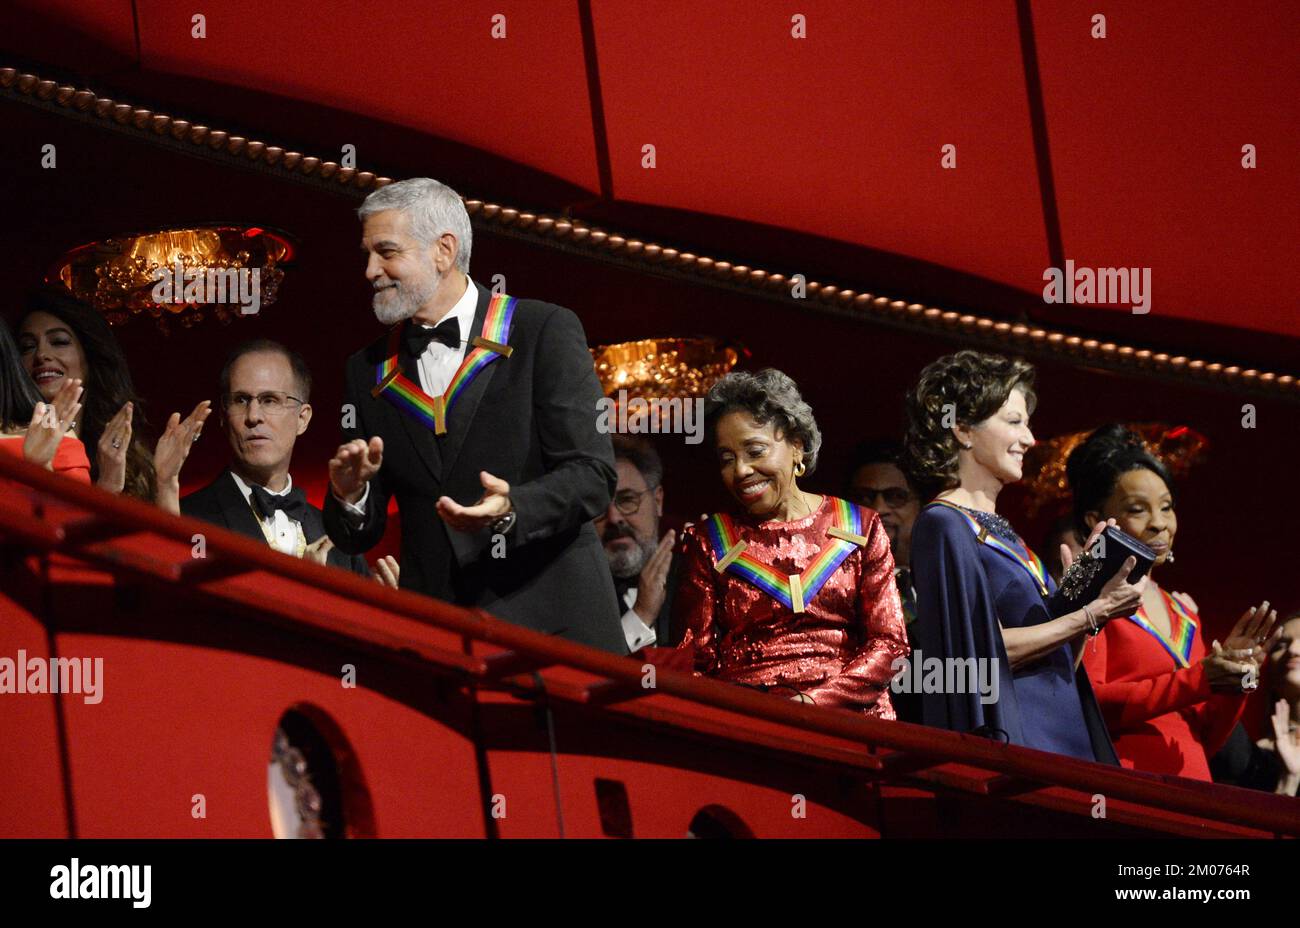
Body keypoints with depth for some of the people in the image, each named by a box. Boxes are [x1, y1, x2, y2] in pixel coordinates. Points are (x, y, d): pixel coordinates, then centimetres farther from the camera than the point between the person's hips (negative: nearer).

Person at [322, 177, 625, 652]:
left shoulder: (546, 331, -2)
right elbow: (357, 537, 11)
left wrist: (511, 510, -26)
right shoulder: (368, 370, 11)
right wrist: (351, 497, -12)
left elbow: (592, 473, -9)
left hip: (552, 622, -3)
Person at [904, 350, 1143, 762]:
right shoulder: (944, 525, -8)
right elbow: (990, 649, -17)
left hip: (1061, 731, 8)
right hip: (1007, 736, -8)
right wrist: (1094, 613, -13)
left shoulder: (998, 528, 18)